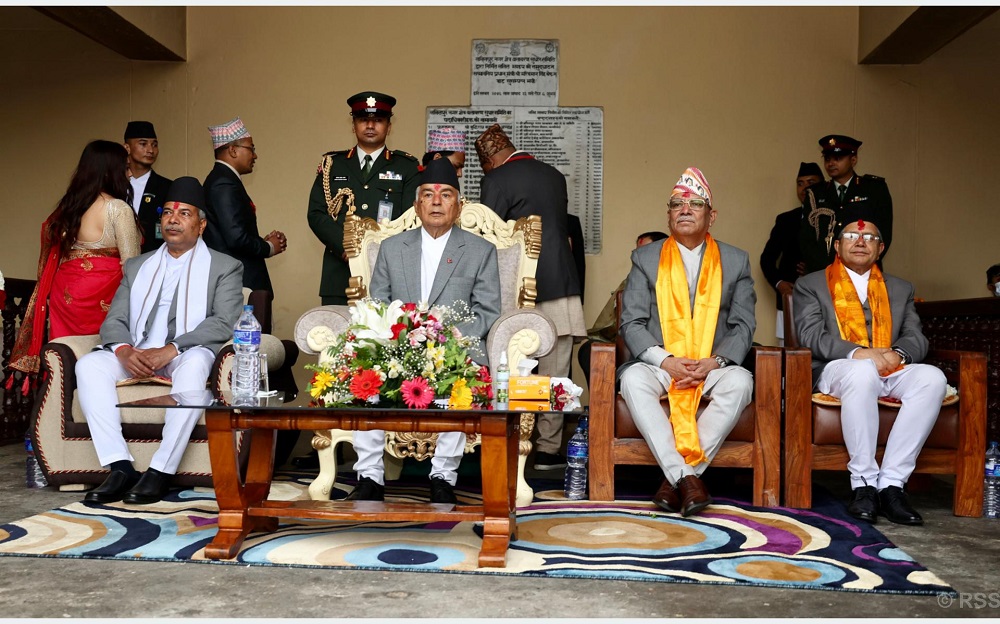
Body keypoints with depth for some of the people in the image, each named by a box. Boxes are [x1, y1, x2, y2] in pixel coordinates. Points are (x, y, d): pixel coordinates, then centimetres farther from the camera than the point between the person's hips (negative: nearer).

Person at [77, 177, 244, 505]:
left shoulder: (225, 267, 8)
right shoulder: (137, 267, 21)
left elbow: (224, 324, -7)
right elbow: (113, 322, 13)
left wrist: (170, 350, -20)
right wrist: (124, 351, -12)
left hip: (188, 354, -4)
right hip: (136, 356, 4)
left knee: (195, 364, -38)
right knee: (89, 364, -24)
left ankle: (160, 472, -33)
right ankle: (121, 468, -26)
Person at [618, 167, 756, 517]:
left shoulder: (735, 261, 12)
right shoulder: (646, 258, 10)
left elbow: (743, 324, 5)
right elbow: (631, 322, 1)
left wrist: (714, 362, -14)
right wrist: (665, 360, -15)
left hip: (713, 367, 1)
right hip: (660, 365, 0)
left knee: (740, 381, -32)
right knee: (633, 379, -33)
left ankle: (676, 478, -28)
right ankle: (685, 476, -34)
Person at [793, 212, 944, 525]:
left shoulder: (901, 289, 25)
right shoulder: (811, 285, 14)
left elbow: (916, 337, 13)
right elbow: (810, 335, -2)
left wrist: (897, 353, -12)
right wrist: (858, 353, -18)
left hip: (891, 370, 4)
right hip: (838, 369, -3)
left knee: (932, 377, -30)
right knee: (863, 372, -39)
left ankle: (890, 483, -28)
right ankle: (864, 484, -31)